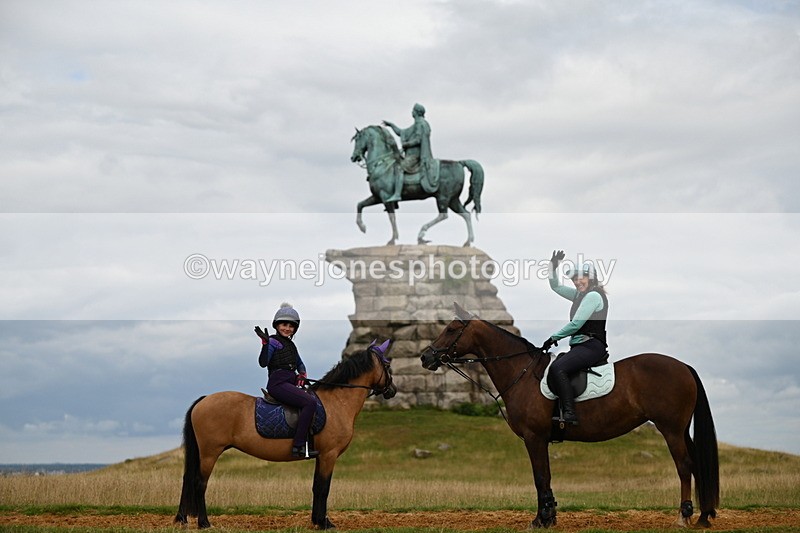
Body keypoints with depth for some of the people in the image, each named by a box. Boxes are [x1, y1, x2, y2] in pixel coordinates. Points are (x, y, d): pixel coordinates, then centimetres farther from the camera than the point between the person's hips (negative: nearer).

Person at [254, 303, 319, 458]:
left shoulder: (291, 344, 22)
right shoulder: (273, 342, -2)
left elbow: (299, 363, 31)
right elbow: (263, 363, -16)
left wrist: (302, 374, 11)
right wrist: (265, 344, -29)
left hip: (291, 382, 9)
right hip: (278, 383, -9)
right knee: (310, 403, -24)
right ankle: (298, 446, -25)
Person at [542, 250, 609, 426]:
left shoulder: (593, 295, -10)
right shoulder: (580, 294, 18)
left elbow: (576, 324, -16)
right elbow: (556, 287, 27)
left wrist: (554, 338, -9)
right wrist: (554, 266, 12)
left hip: (591, 345, -10)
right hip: (579, 345, 10)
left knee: (557, 367, -30)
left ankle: (569, 413, -36)